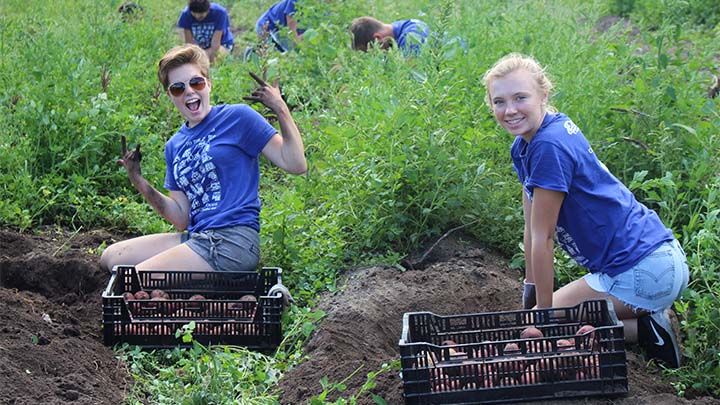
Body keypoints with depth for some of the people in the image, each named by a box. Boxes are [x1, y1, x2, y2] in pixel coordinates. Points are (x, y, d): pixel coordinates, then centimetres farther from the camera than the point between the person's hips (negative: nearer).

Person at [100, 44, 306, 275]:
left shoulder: (237, 118, -1)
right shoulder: (174, 145, 18)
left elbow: (296, 165, -9)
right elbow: (181, 219, 13)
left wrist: (280, 109, -17)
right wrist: (139, 182, 5)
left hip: (232, 239, -8)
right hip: (196, 237, 8)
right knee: (110, 258, 11)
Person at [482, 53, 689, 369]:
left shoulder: (550, 146, -21)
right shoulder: (523, 146, 9)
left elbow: (542, 237, -16)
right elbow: (532, 228, 14)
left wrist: (544, 311, -10)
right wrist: (530, 292, 15)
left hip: (642, 271, -10)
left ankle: (646, 329, -5)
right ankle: (650, 317, 10)